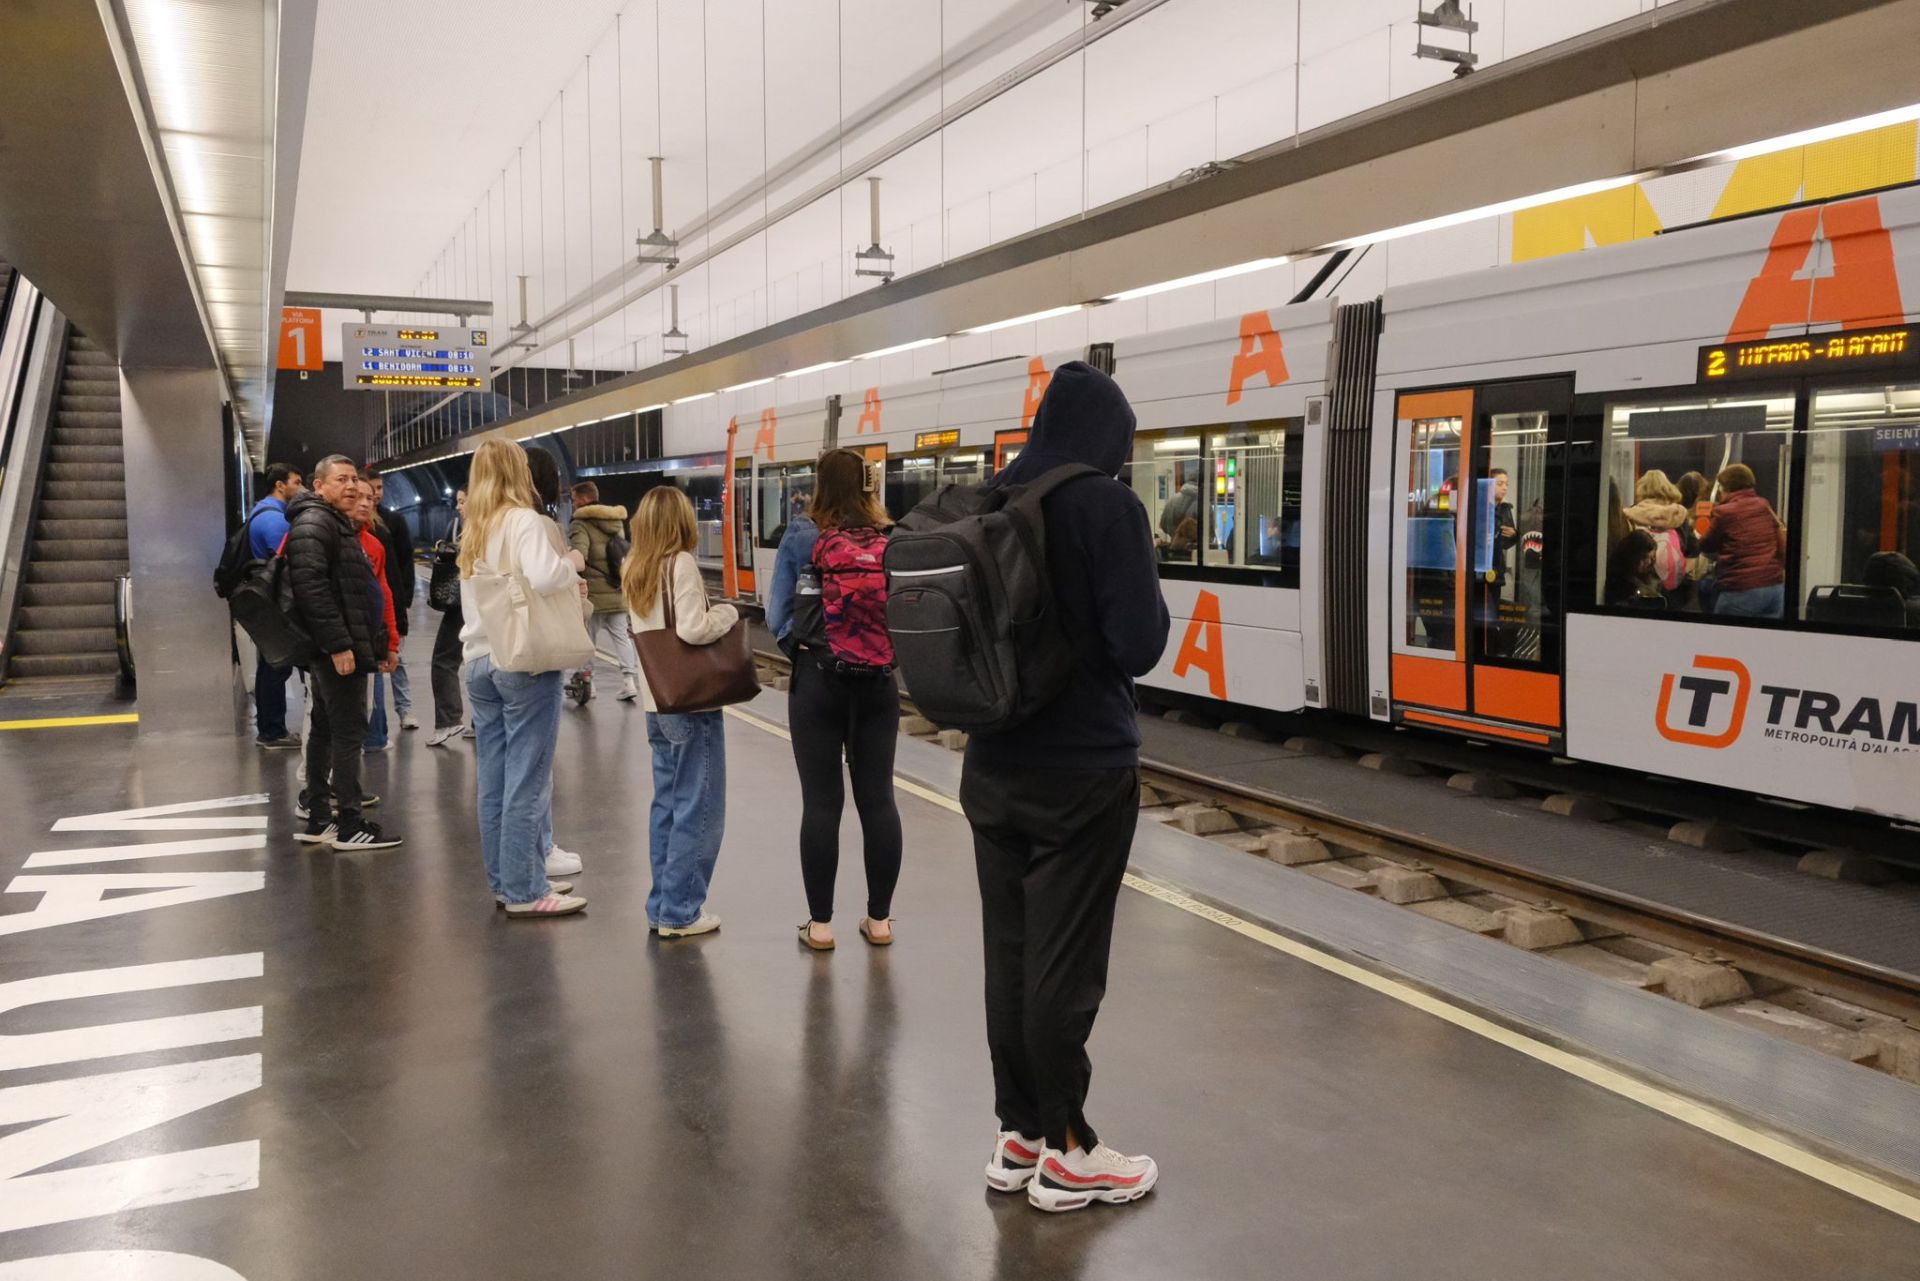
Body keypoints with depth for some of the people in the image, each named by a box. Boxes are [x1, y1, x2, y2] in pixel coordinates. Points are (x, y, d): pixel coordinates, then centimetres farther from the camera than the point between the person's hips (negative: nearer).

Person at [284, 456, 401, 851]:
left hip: (329, 651, 11)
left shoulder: (337, 524, 22)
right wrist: (338, 644, -25)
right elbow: (311, 588, -23)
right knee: (349, 732, -7)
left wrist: (377, 641, 23)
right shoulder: (313, 524, -12)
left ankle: (318, 819, 21)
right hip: (336, 650, -11)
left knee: (325, 730, 14)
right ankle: (348, 824, -3)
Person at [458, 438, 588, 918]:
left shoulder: (472, 530, 15)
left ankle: (505, 880, 19)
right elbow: (542, 577, -27)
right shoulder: (525, 521, -10)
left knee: (493, 780, 11)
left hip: (480, 661, 8)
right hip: (525, 661, -8)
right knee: (527, 781, -4)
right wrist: (573, 563, -7)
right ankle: (524, 892, 0)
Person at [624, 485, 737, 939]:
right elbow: (692, 630, -24)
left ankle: (662, 905, 20)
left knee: (666, 804, 15)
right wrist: (728, 612, -7)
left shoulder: (634, 570, 10)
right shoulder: (681, 564, -14)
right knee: (698, 809, 0)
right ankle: (679, 912, 4)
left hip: (656, 701, 8)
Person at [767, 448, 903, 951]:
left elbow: (778, 613, -6)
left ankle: (820, 923, 11)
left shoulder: (801, 536, -6)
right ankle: (879, 918, 18)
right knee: (877, 797, 10)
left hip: (818, 680, -2)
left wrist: (800, 648, 10)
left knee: (821, 802, 4)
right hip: (877, 681, 2)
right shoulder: (892, 539, -1)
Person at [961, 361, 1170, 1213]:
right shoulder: (1107, 505, -14)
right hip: (1083, 771, -6)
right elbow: (1140, 645, -17)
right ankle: (1065, 1154, 16)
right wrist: (1147, 582, 0)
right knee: (1064, 964, 3)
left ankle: (1017, 1134, 25)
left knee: (1008, 952, 13)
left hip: (994, 767, 6)